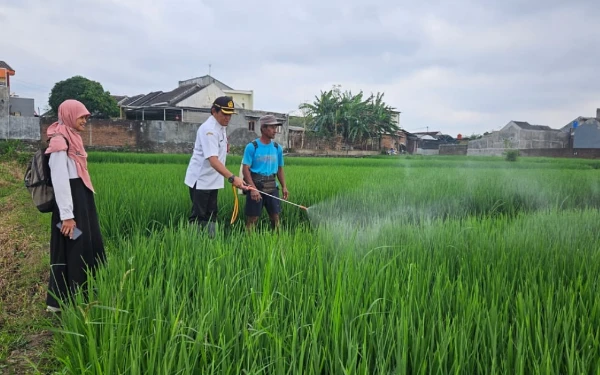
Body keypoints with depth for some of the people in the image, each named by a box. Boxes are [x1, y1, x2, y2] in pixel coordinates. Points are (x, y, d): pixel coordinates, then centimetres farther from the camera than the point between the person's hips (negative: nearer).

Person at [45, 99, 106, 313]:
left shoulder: (72, 138, 14)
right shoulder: (60, 142, -16)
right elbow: (60, 181, -20)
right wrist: (67, 215, -22)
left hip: (82, 198, 10)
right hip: (71, 201, -10)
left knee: (90, 247, 14)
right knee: (72, 251, -1)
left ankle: (84, 296, 26)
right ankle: (61, 301, 12)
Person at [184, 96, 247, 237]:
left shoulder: (222, 126, 6)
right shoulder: (209, 129, -23)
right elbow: (213, 160, -34)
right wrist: (232, 178, -44)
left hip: (213, 180, 9)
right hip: (200, 180, -9)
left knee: (211, 215, 13)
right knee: (198, 216, -5)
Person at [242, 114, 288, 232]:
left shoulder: (277, 148, 8)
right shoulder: (252, 147, -8)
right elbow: (245, 169, -10)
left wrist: (284, 186, 4)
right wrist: (253, 188, -20)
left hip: (272, 186, 5)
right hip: (256, 185, -5)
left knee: (275, 216, 8)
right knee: (252, 218, 1)